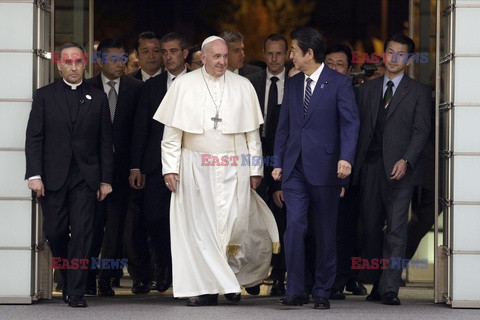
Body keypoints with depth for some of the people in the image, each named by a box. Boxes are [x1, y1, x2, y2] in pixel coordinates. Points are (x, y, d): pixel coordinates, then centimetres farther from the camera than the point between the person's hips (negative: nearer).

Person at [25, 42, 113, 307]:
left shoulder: (97, 98, 9)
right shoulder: (44, 96, 6)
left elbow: (105, 142, 9)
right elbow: (33, 138, 1)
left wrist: (106, 180, 3)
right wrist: (34, 175, -9)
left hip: (85, 176, 0)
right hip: (53, 176, 0)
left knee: (82, 233, -8)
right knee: (55, 233, 2)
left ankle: (76, 292, -6)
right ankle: (68, 278, 24)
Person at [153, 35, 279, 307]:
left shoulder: (243, 86, 6)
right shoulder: (185, 85, 3)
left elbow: (253, 133, 8)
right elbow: (172, 131, 2)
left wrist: (255, 169, 4)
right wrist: (170, 167, -4)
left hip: (234, 169, 0)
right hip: (196, 169, 0)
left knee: (235, 224, -4)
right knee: (200, 226, 0)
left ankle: (232, 279, 14)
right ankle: (206, 287, 5)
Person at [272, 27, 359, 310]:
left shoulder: (339, 83, -3)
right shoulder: (292, 85, 13)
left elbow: (350, 122, -11)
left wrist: (346, 158, -24)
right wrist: (278, 163, 13)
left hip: (324, 168, -4)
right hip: (295, 169, 4)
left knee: (326, 232, 4)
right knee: (294, 224, -9)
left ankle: (322, 292, 13)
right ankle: (295, 290, -6)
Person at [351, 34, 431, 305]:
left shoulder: (418, 92, 6)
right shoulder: (368, 89, 16)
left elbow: (422, 130, -2)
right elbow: (360, 128, 14)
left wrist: (405, 161, -14)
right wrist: (356, 164, 5)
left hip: (399, 169, -4)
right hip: (370, 168, 4)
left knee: (396, 229, -9)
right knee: (372, 228, 6)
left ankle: (390, 288, -11)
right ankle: (376, 284, 16)